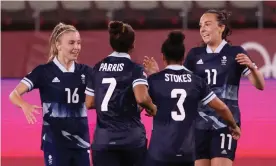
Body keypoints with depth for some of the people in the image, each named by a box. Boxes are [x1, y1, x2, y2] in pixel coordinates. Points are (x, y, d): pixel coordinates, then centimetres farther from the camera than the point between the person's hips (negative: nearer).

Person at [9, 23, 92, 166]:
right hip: (55, 142, -5)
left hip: (80, 141, 5)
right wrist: (25, 106, -34)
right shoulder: (44, 71, -6)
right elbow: (14, 94, -12)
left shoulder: (84, 71, 6)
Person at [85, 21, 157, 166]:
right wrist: (152, 108, -3)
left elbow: (89, 103, 9)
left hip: (103, 139, 3)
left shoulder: (98, 68, 7)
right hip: (131, 138, -2)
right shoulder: (135, 69, -6)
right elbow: (141, 98, -23)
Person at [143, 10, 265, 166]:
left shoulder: (235, 53, -2)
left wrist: (252, 67, -25)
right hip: (199, 122, 5)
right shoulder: (195, 54, 10)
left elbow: (260, 85, -6)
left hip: (225, 122, -4)